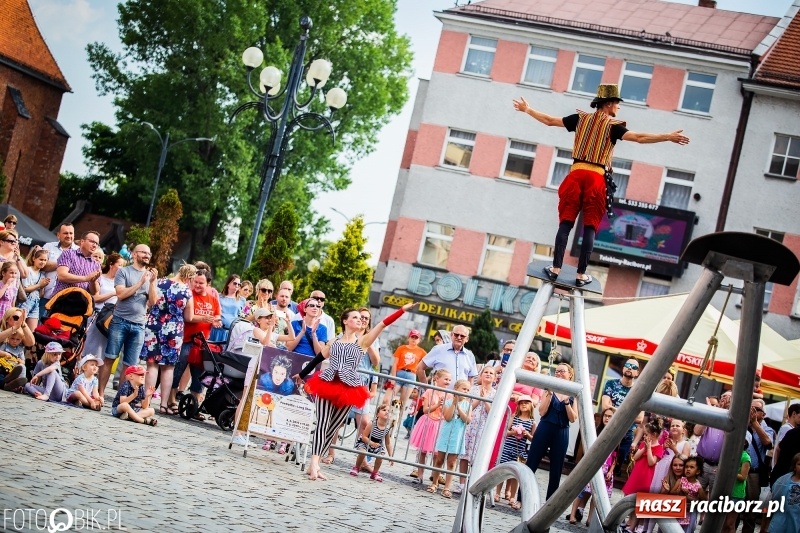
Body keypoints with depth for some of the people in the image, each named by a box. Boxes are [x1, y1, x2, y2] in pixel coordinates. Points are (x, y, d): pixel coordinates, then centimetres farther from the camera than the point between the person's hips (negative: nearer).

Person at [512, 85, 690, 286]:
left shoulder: (581, 118, 9)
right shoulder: (613, 125, -2)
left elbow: (549, 120, 14)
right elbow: (640, 138, -15)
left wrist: (527, 109, 28)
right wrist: (669, 137, -15)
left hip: (576, 175, 3)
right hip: (596, 179, -3)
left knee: (565, 223, 4)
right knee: (590, 228, 2)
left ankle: (556, 268, 2)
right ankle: (581, 274, 2)